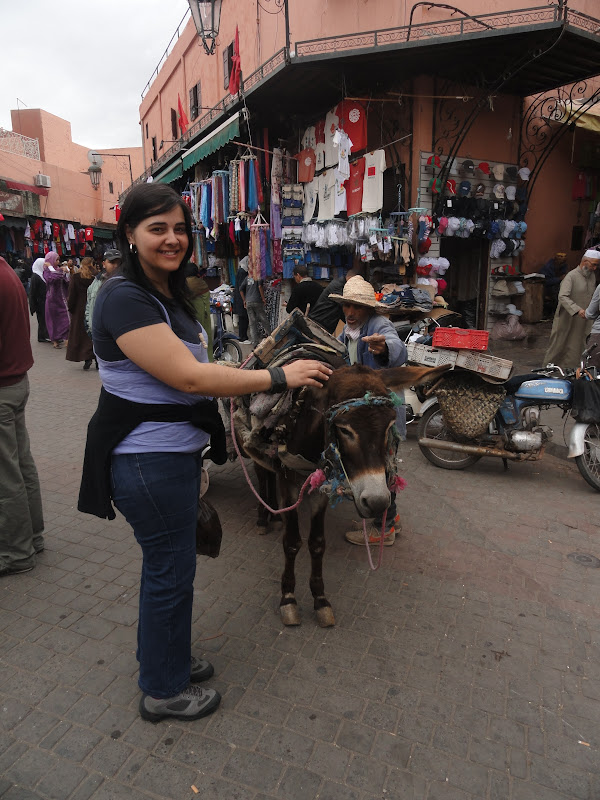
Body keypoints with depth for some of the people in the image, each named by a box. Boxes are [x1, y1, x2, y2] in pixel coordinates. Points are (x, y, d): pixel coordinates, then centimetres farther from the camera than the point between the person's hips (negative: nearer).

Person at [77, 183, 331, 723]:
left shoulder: (167, 294, 11)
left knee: (166, 564, 23)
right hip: (149, 464, -10)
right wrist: (279, 377, -23)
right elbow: (189, 377, -27)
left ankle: (166, 657, 46)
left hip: (178, 453, 10)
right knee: (171, 573, 7)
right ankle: (164, 692, 31)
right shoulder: (125, 298, -21)